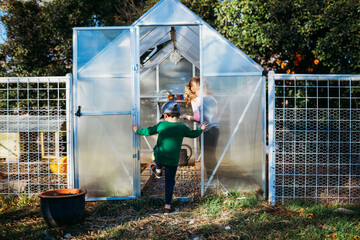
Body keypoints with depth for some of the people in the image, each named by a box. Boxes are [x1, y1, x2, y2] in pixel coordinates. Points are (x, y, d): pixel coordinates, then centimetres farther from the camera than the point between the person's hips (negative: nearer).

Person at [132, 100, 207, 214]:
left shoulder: (161, 125, -5)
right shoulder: (182, 128, -5)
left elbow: (148, 131, 7)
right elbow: (193, 134, 12)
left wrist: (138, 131, 26)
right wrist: (200, 129, 33)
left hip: (159, 158, 0)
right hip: (173, 161, 0)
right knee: (170, 182, 12)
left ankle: (158, 170, 45)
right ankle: (167, 207, 14)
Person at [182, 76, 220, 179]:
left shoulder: (195, 100, -11)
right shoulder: (211, 98, 12)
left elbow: (197, 118, -14)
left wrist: (186, 117, 1)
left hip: (207, 131, -8)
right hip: (216, 128, 8)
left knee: (207, 157, 0)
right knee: (212, 156, 16)